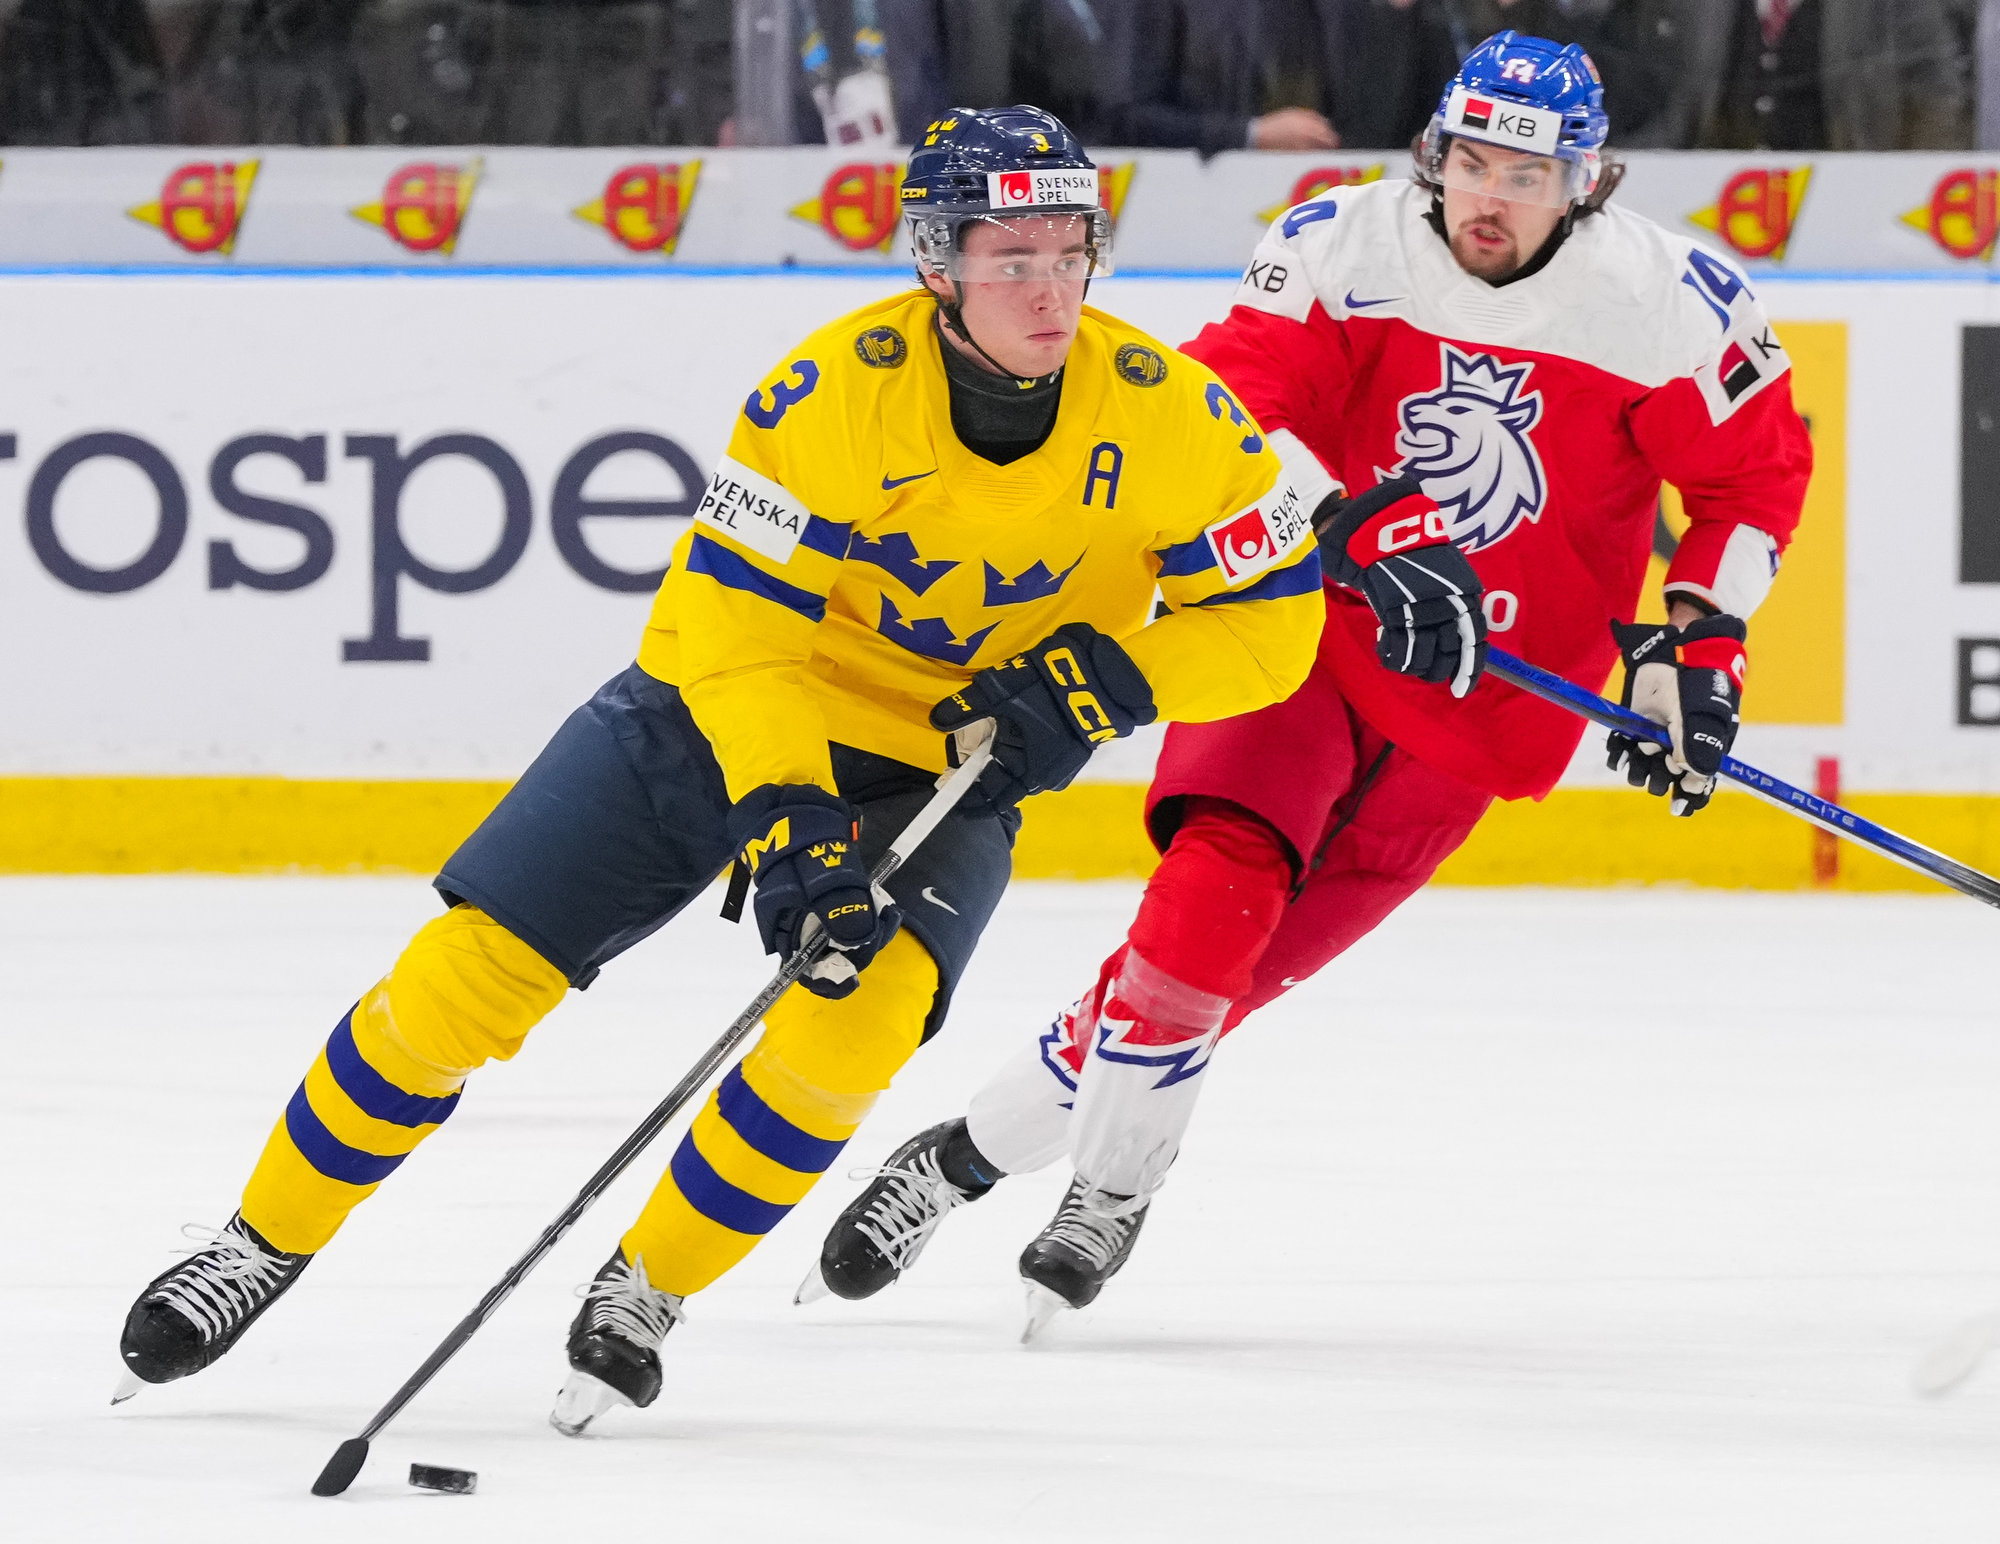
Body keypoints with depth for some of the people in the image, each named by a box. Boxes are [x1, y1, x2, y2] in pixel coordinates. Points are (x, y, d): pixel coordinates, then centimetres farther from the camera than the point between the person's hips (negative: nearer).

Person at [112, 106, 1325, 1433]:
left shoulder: (1165, 415, -19)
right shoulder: (836, 391, -26)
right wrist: (786, 819, -35)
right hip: (729, 708, -1)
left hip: (948, 758, 1)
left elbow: (1272, 616, -7)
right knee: (471, 970, -8)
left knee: (864, 1012, -27)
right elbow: (734, 623, -23)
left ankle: (645, 1292, -6)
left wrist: (1106, 679, -22)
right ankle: (267, 1241, 14)